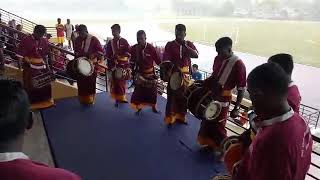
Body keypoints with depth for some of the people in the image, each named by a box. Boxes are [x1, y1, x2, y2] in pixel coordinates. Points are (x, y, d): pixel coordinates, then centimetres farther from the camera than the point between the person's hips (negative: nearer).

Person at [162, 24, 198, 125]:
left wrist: (185, 46, -16)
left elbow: (196, 55, -9)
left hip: (185, 74, 3)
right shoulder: (170, 45, -2)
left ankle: (180, 116, 25)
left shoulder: (189, 44, 7)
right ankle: (170, 118, 8)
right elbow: (165, 59, -11)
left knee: (184, 96, 10)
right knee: (172, 96, -3)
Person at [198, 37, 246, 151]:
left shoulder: (238, 64, -18)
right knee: (207, 121, 19)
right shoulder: (218, 58, 1)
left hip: (222, 99, -7)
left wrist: (236, 108, -18)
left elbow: (241, 89, -16)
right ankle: (210, 144, 40)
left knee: (218, 126, 5)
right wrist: (203, 83, 7)